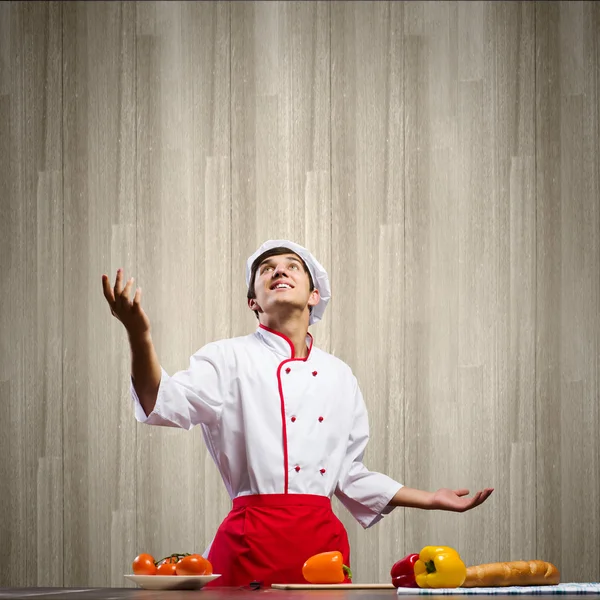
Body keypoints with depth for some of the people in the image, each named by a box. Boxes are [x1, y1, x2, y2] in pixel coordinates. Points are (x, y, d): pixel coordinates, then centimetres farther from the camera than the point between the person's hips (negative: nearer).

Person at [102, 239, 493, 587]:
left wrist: (430, 500, 23)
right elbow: (165, 404, -16)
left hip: (324, 541, 4)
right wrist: (139, 336, -33)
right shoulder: (230, 358, 2)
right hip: (253, 541, -4)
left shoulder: (339, 376, 16)